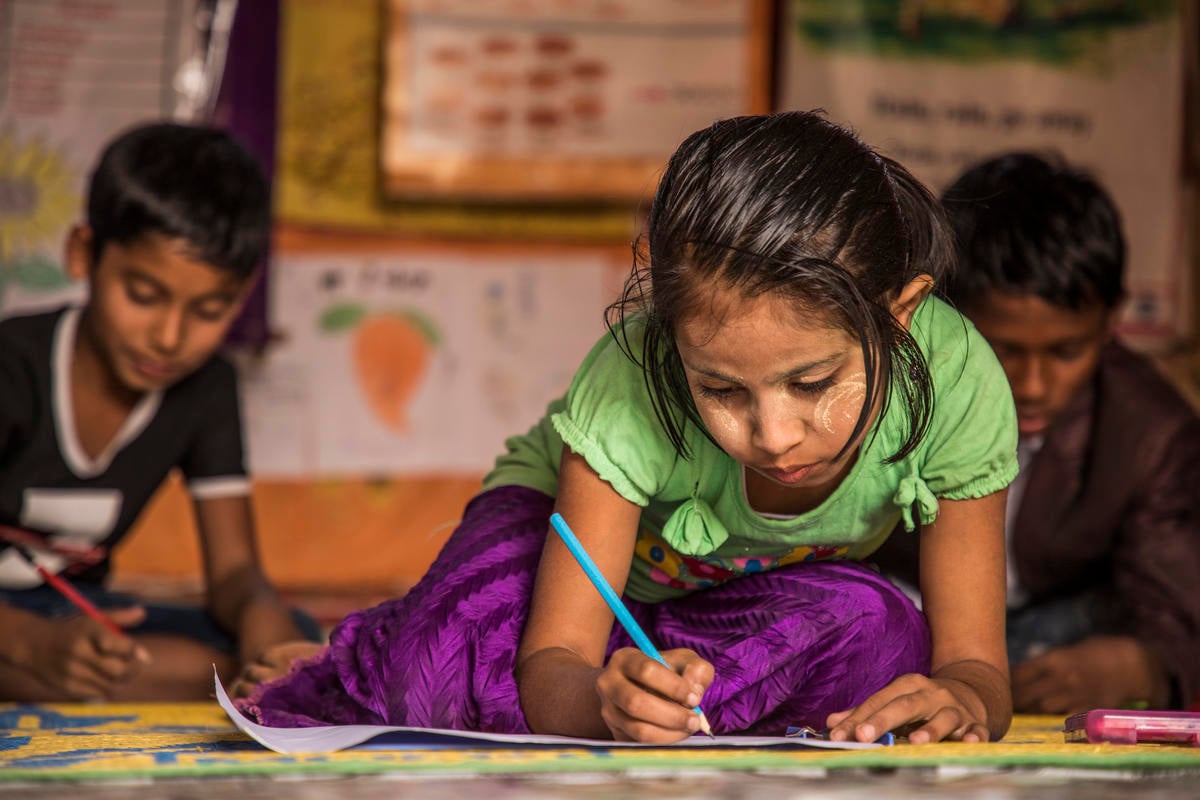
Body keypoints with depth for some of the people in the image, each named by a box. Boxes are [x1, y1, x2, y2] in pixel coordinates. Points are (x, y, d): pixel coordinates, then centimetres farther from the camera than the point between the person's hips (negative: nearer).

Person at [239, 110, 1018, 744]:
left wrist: (960, 698, -53)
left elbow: (976, 661, -28)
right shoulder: (634, 383, -37)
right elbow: (553, 668, -36)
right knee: (453, 653, -38)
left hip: (759, 593, 3)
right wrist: (602, 703, -60)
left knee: (881, 640, -34)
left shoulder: (953, 378, -32)